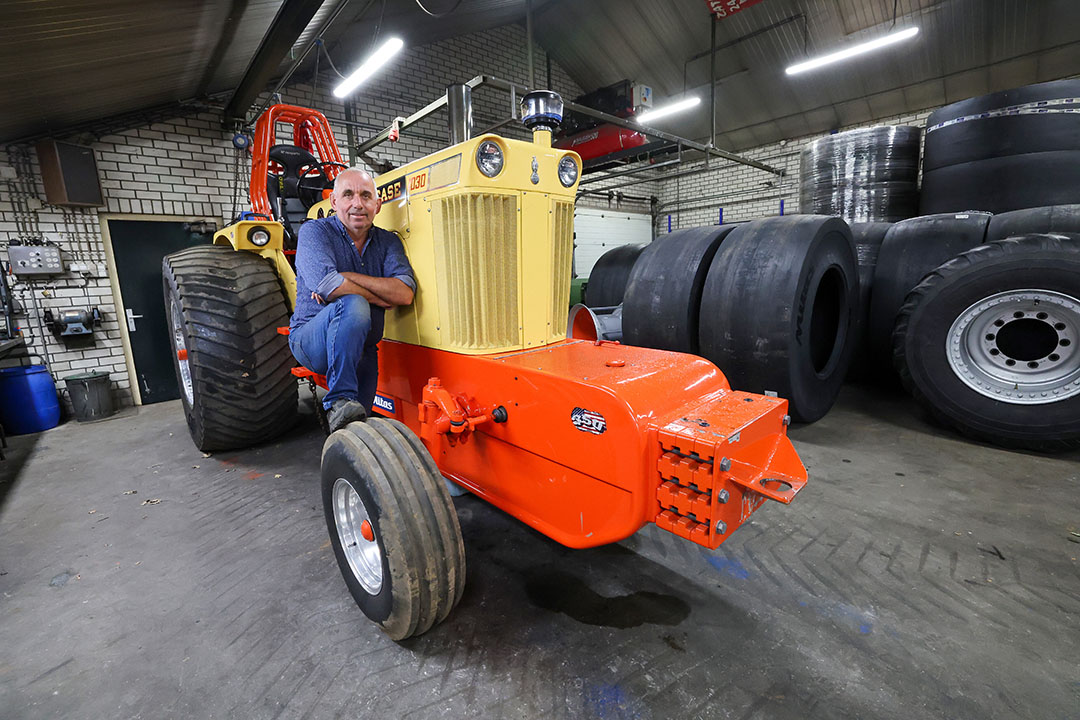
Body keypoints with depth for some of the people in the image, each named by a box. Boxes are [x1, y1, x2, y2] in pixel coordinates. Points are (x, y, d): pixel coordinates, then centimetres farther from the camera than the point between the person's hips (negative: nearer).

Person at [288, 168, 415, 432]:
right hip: (310, 339, -4)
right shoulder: (315, 231, -6)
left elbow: (405, 293, -14)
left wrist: (347, 276, -19)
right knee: (352, 305, -35)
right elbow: (328, 286, -25)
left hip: (362, 350, 4)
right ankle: (339, 402, -30)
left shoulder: (388, 241, 4)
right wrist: (382, 298, -14)